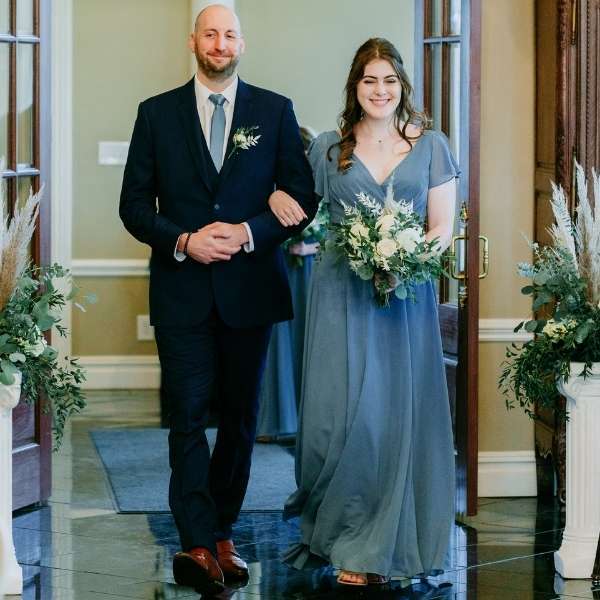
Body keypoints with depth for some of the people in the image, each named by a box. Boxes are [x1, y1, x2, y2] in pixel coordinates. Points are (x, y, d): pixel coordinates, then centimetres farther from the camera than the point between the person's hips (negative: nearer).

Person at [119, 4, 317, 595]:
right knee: (188, 417, -7)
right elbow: (135, 204, 3)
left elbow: (302, 197, 3)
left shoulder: (275, 111, 5)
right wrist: (184, 241, -13)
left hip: (249, 287, 1)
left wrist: (249, 233, -12)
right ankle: (200, 546, -9)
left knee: (240, 418, 9)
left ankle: (220, 535, 21)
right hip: (181, 289, -1)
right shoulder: (156, 113, 5)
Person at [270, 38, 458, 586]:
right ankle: (341, 530, 10)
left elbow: (443, 225, 5)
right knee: (341, 412, -7)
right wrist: (278, 200, -2)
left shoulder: (431, 146, 7)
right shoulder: (327, 149, 9)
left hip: (406, 295, 0)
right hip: (342, 295, 0)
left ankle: (377, 545, 8)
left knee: (397, 413, -1)